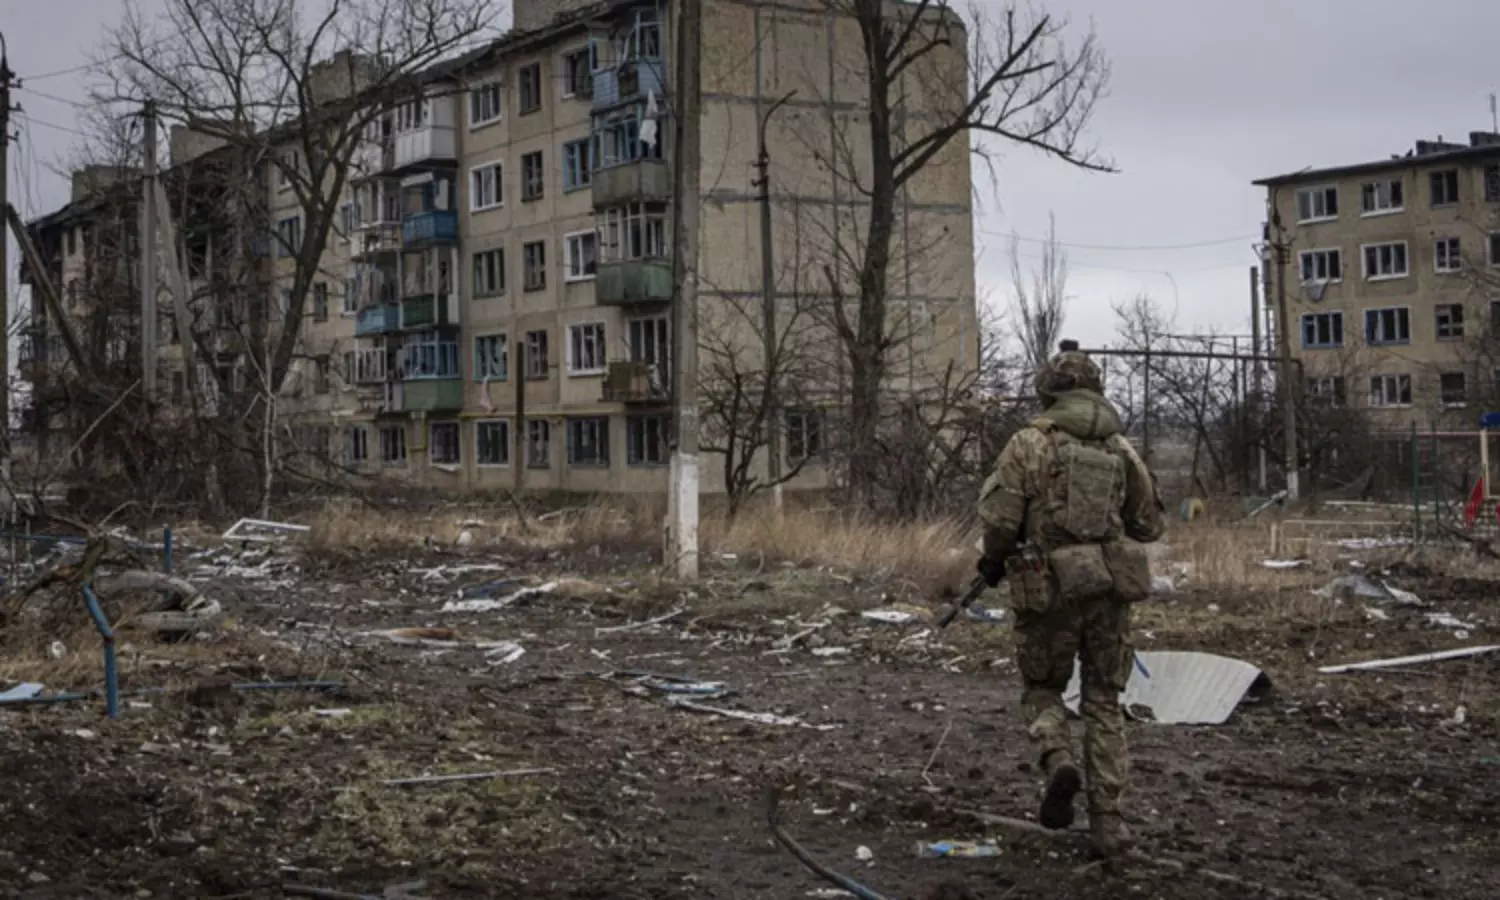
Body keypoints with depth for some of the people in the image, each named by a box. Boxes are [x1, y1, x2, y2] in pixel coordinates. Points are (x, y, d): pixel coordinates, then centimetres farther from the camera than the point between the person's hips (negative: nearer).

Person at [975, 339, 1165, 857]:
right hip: (1111, 588, 3)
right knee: (1104, 704, 12)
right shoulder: (1121, 447, 8)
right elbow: (1151, 522, 14)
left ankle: (1058, 762, -11)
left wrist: (994, 562, 9)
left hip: (1051, 590, -3)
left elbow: (999, 517, -10)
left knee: (1042, 690, 18)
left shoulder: (1029, 443, -4)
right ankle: (1107, 823, 7)